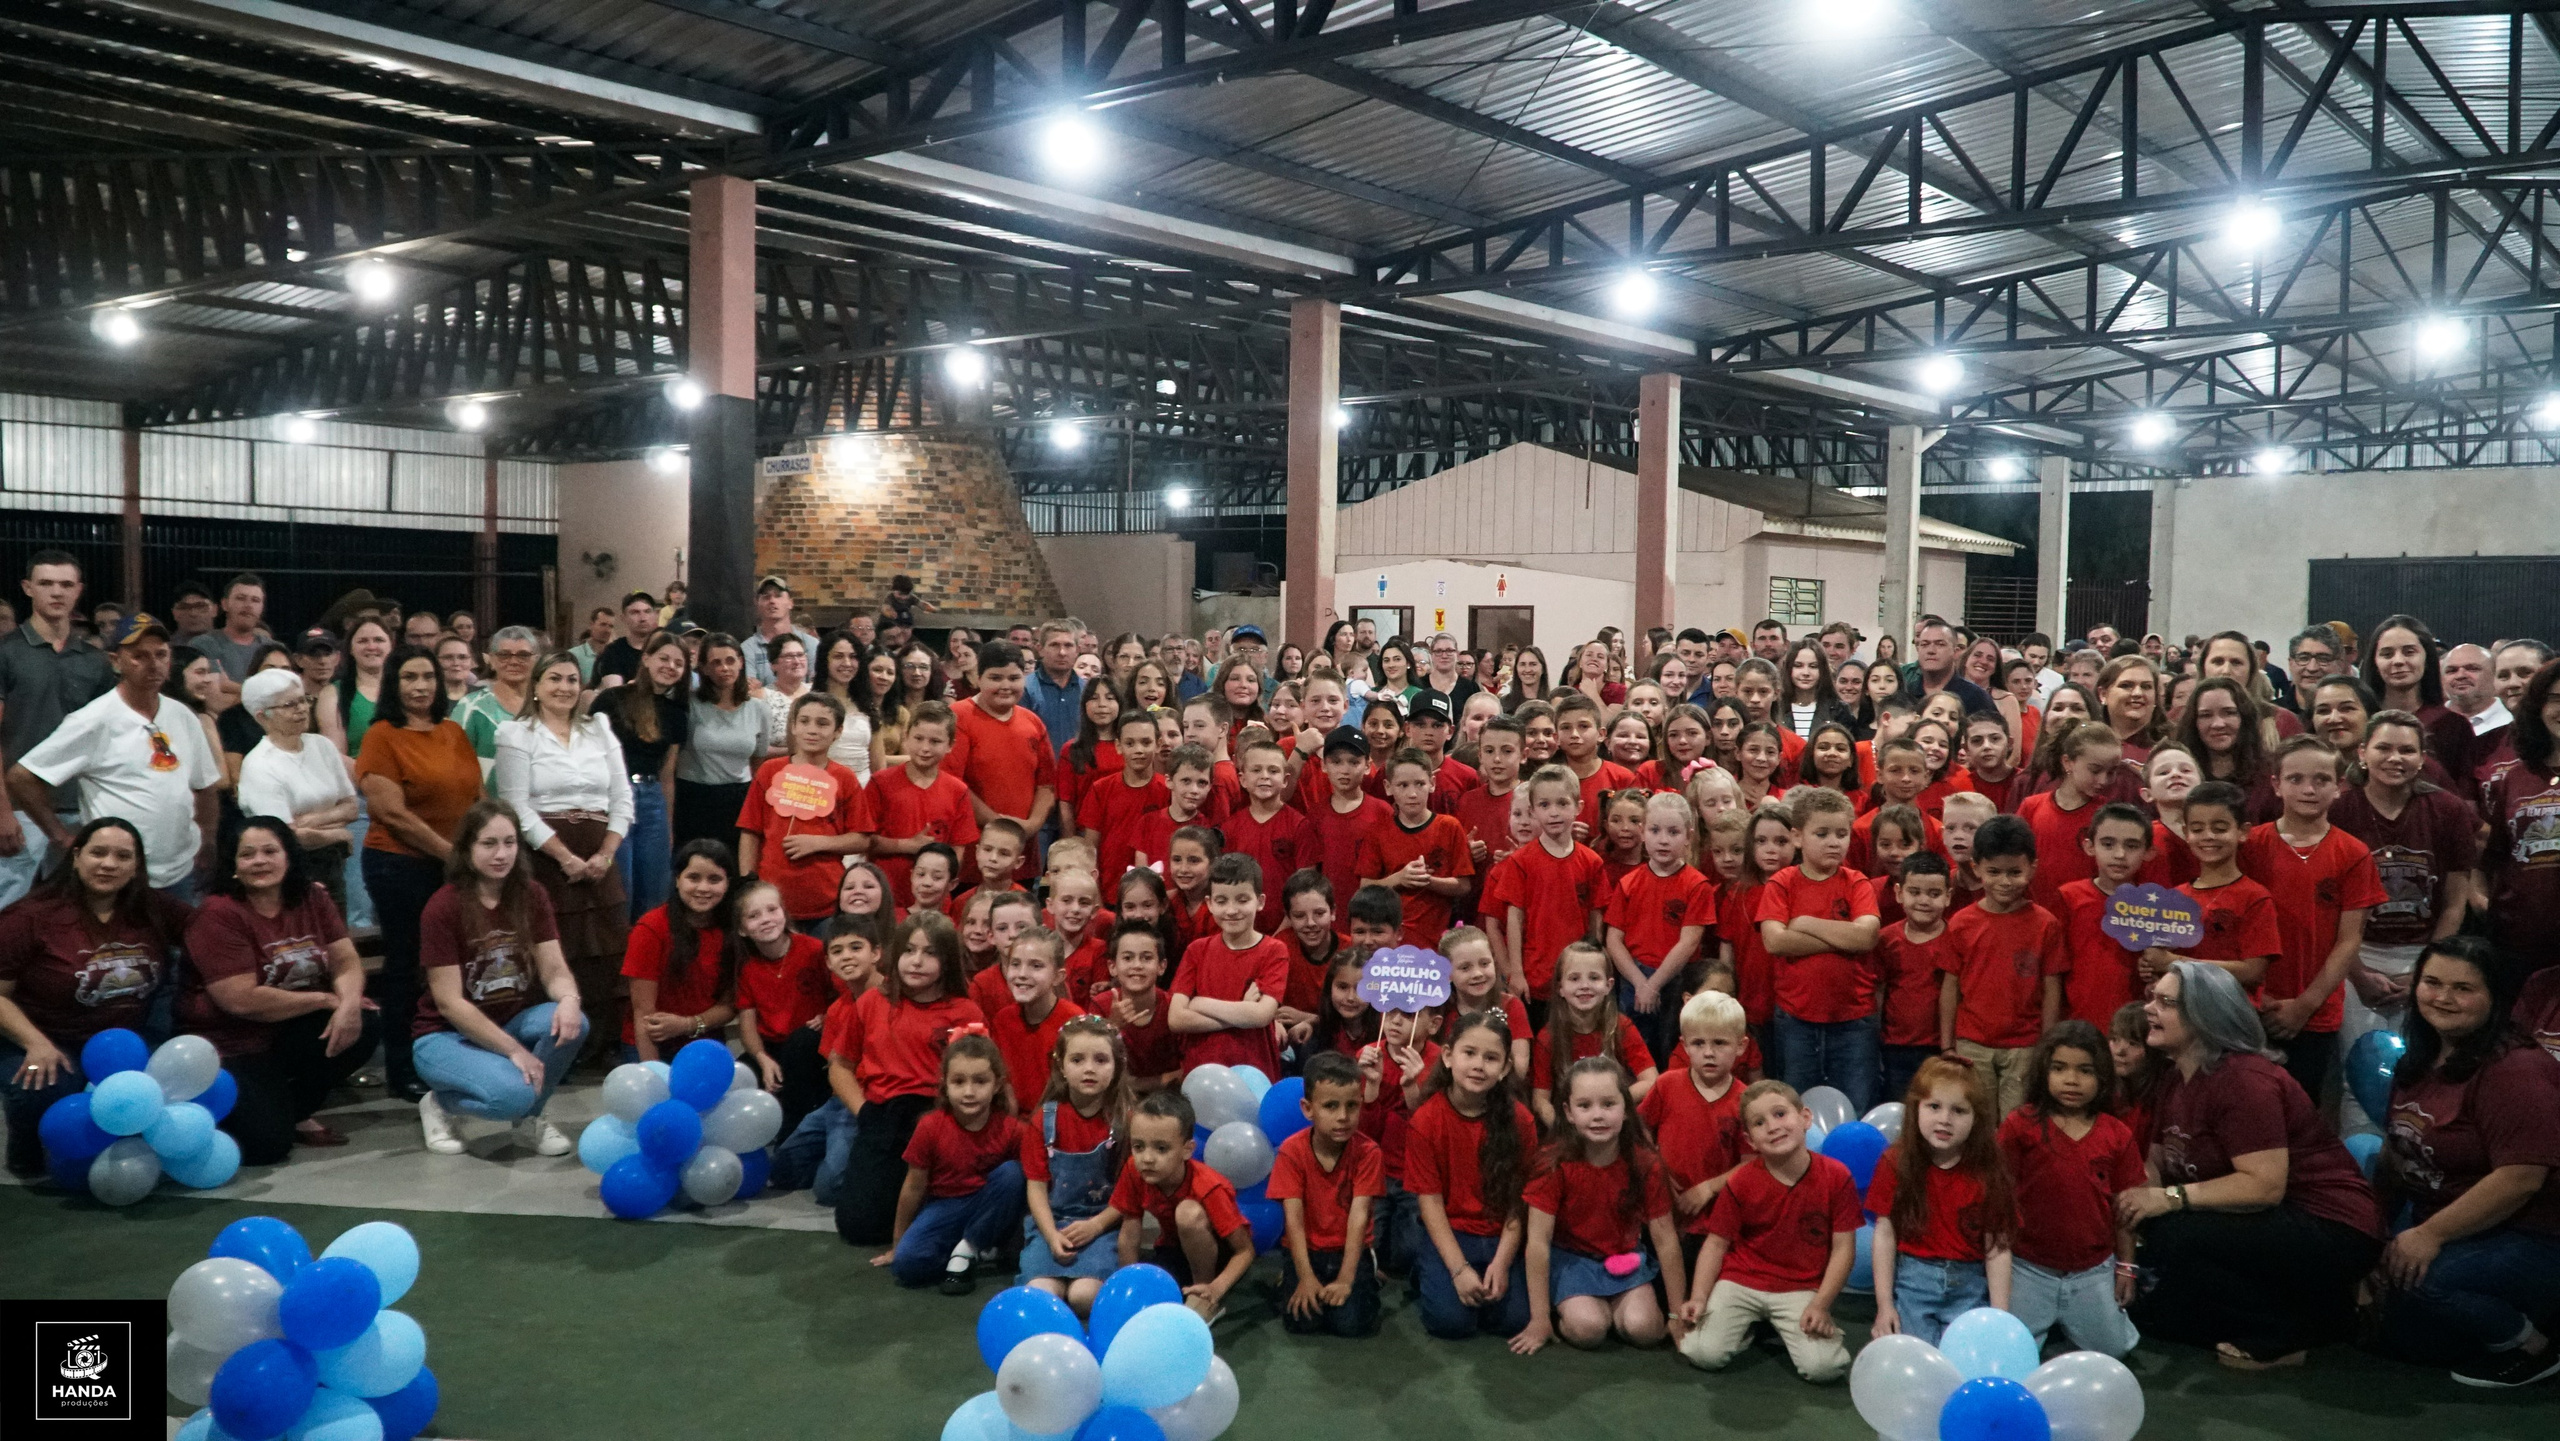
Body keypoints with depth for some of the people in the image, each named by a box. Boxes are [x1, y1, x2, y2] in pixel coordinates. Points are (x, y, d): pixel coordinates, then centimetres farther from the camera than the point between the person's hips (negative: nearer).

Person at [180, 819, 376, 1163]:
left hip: (290, 1034, 6)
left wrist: (349, 1003, -25)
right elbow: (243, 1000, -22)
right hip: (230, 1047, -6)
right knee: (266, 1144, -24)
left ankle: (296, 1113, 4)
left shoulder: (312, 898, 3)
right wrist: (325, 999, -16)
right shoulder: (218, 915, -16)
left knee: (365, 1026, -20)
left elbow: (346, 963, -2)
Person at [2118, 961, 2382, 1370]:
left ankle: (2278, 1336, -7)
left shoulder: (2243, 1080, -21)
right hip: (2275, 1227, 10)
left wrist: (2171, 1198, -28)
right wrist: (2134, 1197, -14)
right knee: (2152, 1310, 6)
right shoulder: (2176, 1079, 9)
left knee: (2172, 1237, -27)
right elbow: (2157, 1164, 8)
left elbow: (2265, 1185, -28)